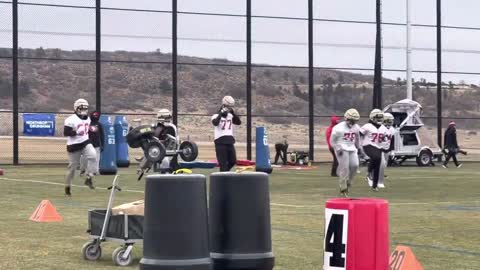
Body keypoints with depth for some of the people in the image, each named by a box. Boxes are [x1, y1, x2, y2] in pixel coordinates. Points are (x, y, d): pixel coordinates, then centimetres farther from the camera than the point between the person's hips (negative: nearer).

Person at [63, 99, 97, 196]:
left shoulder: (87, 118, 9)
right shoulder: (71, 120, -14)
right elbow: (66, 133, -18)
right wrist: (76, 132, -26)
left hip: (85, 142, 5)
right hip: (74, 145, -5)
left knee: (93, 156, -23)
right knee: (72, 166, 3)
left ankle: (89, 179, -13)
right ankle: (67, 187, 20)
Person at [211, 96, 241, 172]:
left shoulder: (230, 116, 12)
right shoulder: (216, 116, -4)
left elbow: (239, 122, -1)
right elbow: (215, 123, -25)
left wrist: (233, 113, -10)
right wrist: (221, 114, -28)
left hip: (230, 141, 6)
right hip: (220, 142, -6)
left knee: (232, 161, 8)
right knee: (223, 163, -4)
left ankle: (224, 173, 28)